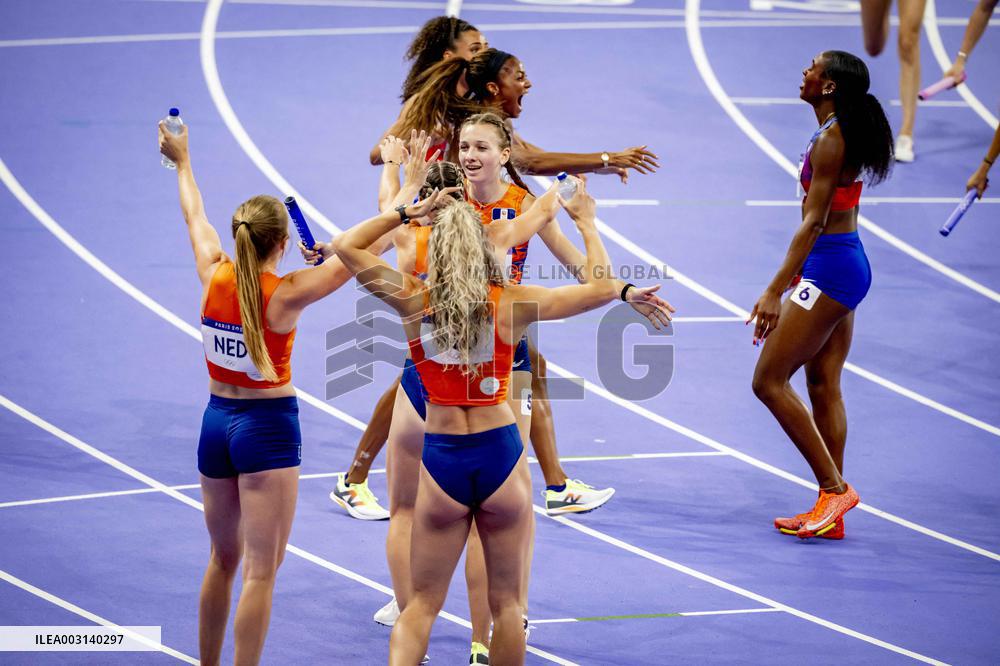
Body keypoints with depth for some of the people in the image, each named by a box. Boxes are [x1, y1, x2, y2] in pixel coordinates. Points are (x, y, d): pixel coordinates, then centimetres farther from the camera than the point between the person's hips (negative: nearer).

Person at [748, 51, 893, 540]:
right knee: (823, 388, 12)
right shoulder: (845, 133, 11)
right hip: (847, 264, 10)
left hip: (829, 265, -10)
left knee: (769, 380, -6)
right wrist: (794, 277, 27)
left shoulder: (831, 141, -18)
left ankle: (834, 487, -4)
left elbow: (813, 223, -21)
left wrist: (775, 291, -22)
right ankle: (830, 511, 15)